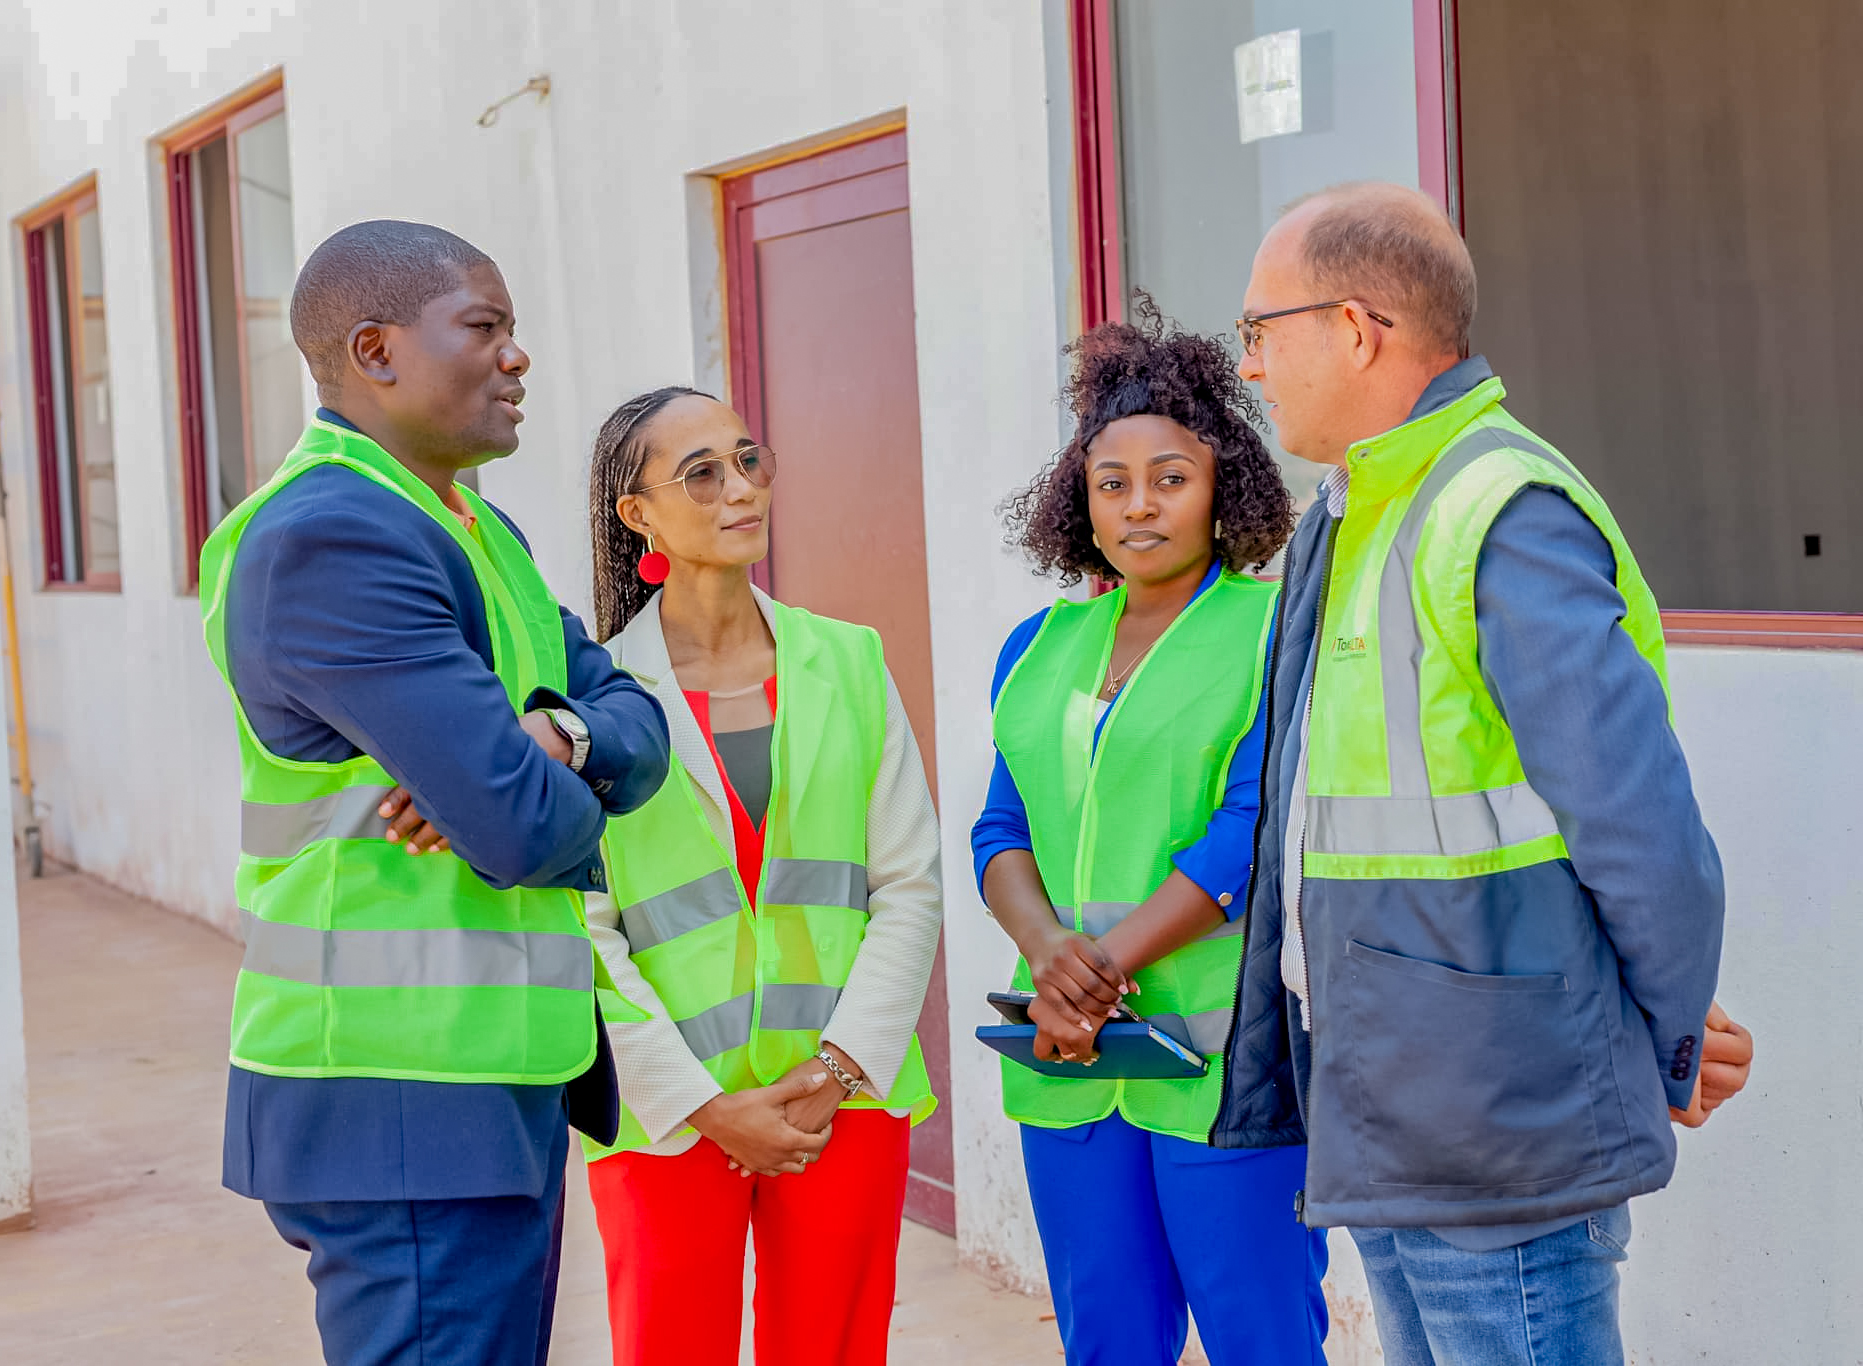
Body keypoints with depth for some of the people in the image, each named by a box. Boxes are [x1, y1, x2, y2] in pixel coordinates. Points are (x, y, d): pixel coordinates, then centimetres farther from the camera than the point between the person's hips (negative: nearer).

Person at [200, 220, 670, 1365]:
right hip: (403, 1105, -10)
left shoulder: (481, 532, 15)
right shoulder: (332, 537, -18)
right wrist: (576, 815, 0)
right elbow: (524, 829, -24)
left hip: (508, 1081, 10)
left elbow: (636, 723, 10)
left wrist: (557, 738, -13)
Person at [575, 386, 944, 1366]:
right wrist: (702, 1105, -10)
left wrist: (838, 1071, -6)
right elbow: (579, 931, -5)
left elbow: (911, 885, 4)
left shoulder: (847, 664, 6)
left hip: (848, 1100, 2)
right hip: (666, 1115, -2)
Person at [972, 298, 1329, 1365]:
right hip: (1071, 1062, 6)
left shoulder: (1280, 633, -5)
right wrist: (1045, 947, -10)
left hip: (1225, 1056, -5)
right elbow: (1002, 829, 11)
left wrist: (1108, 963, -16)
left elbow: (1256, 833, -14)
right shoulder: (1039, 648, 13)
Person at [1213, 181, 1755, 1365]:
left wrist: (1672, 1055, -7)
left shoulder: (1507, 524, -19)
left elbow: (1646, 835, -20)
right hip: (1383, 1126, 10)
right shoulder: (1352, 523, 13)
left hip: (1498, 1135, -9)